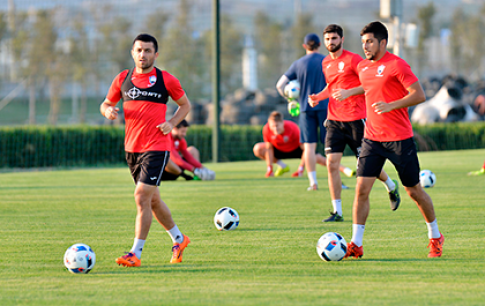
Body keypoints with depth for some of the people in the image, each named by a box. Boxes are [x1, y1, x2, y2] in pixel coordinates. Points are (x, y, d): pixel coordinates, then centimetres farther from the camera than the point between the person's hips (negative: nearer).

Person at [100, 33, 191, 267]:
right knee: (153, 200, 16)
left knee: (142, 197, -15)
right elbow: (106, 103, 16)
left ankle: (136, 254, -13)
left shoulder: (166, 80, -3)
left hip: (157, 147, -5)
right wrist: (107, 110, -8)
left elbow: (185, 105, 11)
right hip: (132, 148, 5)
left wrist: (172, 123, -6)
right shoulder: (123, 79, 7)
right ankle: (179, 239, 35)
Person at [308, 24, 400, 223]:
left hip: (356, 119, -5)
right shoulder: (326, 63, 12)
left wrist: (348, 92, -22)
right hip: (334, 120, 5)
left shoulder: (353, 59, -8)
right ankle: (337, 212, -4)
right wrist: (318, 97, 8)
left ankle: (392, 187, 32)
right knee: (332, 163, -7)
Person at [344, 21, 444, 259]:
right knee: (361, 188, -8)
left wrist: (390, 105, -24)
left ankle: (435, 237, 24)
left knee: (414, 190, 6)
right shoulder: (362, 67, 10)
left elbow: (419, 95, -14)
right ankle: (356, 244, -5)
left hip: (400, 139, -5)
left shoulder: (397, 65, -11)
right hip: (371, 139, 5)